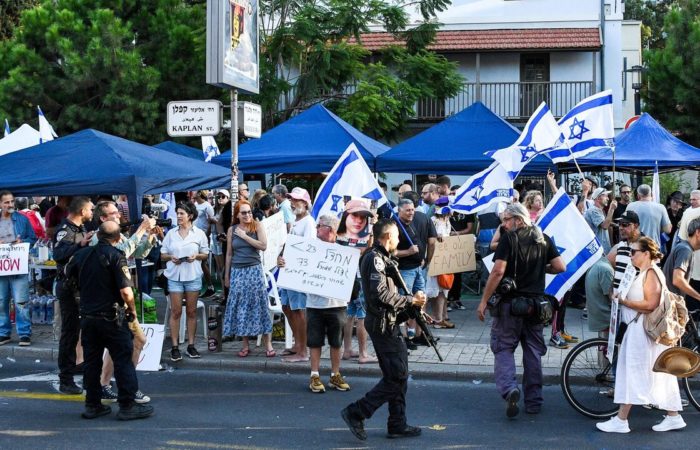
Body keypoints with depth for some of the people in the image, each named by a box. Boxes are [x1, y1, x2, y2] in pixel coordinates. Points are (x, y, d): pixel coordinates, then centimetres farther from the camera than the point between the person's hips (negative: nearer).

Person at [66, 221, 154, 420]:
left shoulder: (81, 254, 4)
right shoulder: (116, 256, -14)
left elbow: (68, 272, 26)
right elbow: (126, 292, -21)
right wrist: (132, 310, -3)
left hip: (87, 316, 6)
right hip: (111, 318, -6)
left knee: (92, 362, 13)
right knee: (123, 360, 1)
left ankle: (92, 405, 18)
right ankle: (127, 406, 2)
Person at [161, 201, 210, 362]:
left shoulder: (199, 233, 3)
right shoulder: (171, 233, 5)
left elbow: (206, 254, 8)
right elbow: (162, 255, 8)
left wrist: (196, 256, -12)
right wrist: (171, 257, -12)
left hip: (193, 276, 0)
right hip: (175, 276, 0)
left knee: (191, 311, 6)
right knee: (175, 312, -1)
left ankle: (191, 345, 13)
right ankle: (175, 347, 2)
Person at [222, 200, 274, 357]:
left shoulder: (257, 226, 0)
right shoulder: (232, 230, 6)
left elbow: (263, 246, -13)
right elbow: (229, 254, 12)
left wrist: (244, 236, -13)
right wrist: (226, 275, 12)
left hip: (254, 269, -2)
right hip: (237, 271, 2)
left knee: (260, 304, -4)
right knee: (241, 306, 3)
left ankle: (268, 344, -2)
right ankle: (246, 345, 10)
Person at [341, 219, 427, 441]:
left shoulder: (382, 258, 18)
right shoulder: (375, 258, -15)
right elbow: (380, 292, -25)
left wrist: (413, 299, 5)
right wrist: (411, 300, -17)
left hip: (390, 324, 11)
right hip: (383, 325, -11)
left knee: (399, 375, 13)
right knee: (396, 377, -9)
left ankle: (397, 425, 19)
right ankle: (356, 413, -4)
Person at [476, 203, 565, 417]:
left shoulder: (509, 239, -9)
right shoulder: (543, 239, 7)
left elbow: (498, 271, -17)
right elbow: (560, 267, 3)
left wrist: (484, 301, -13)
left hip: (511, 301, -5)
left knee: (503, 347, 4)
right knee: (533, 351, 13)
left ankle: (509, 389, -19)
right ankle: (534, 401, 16)